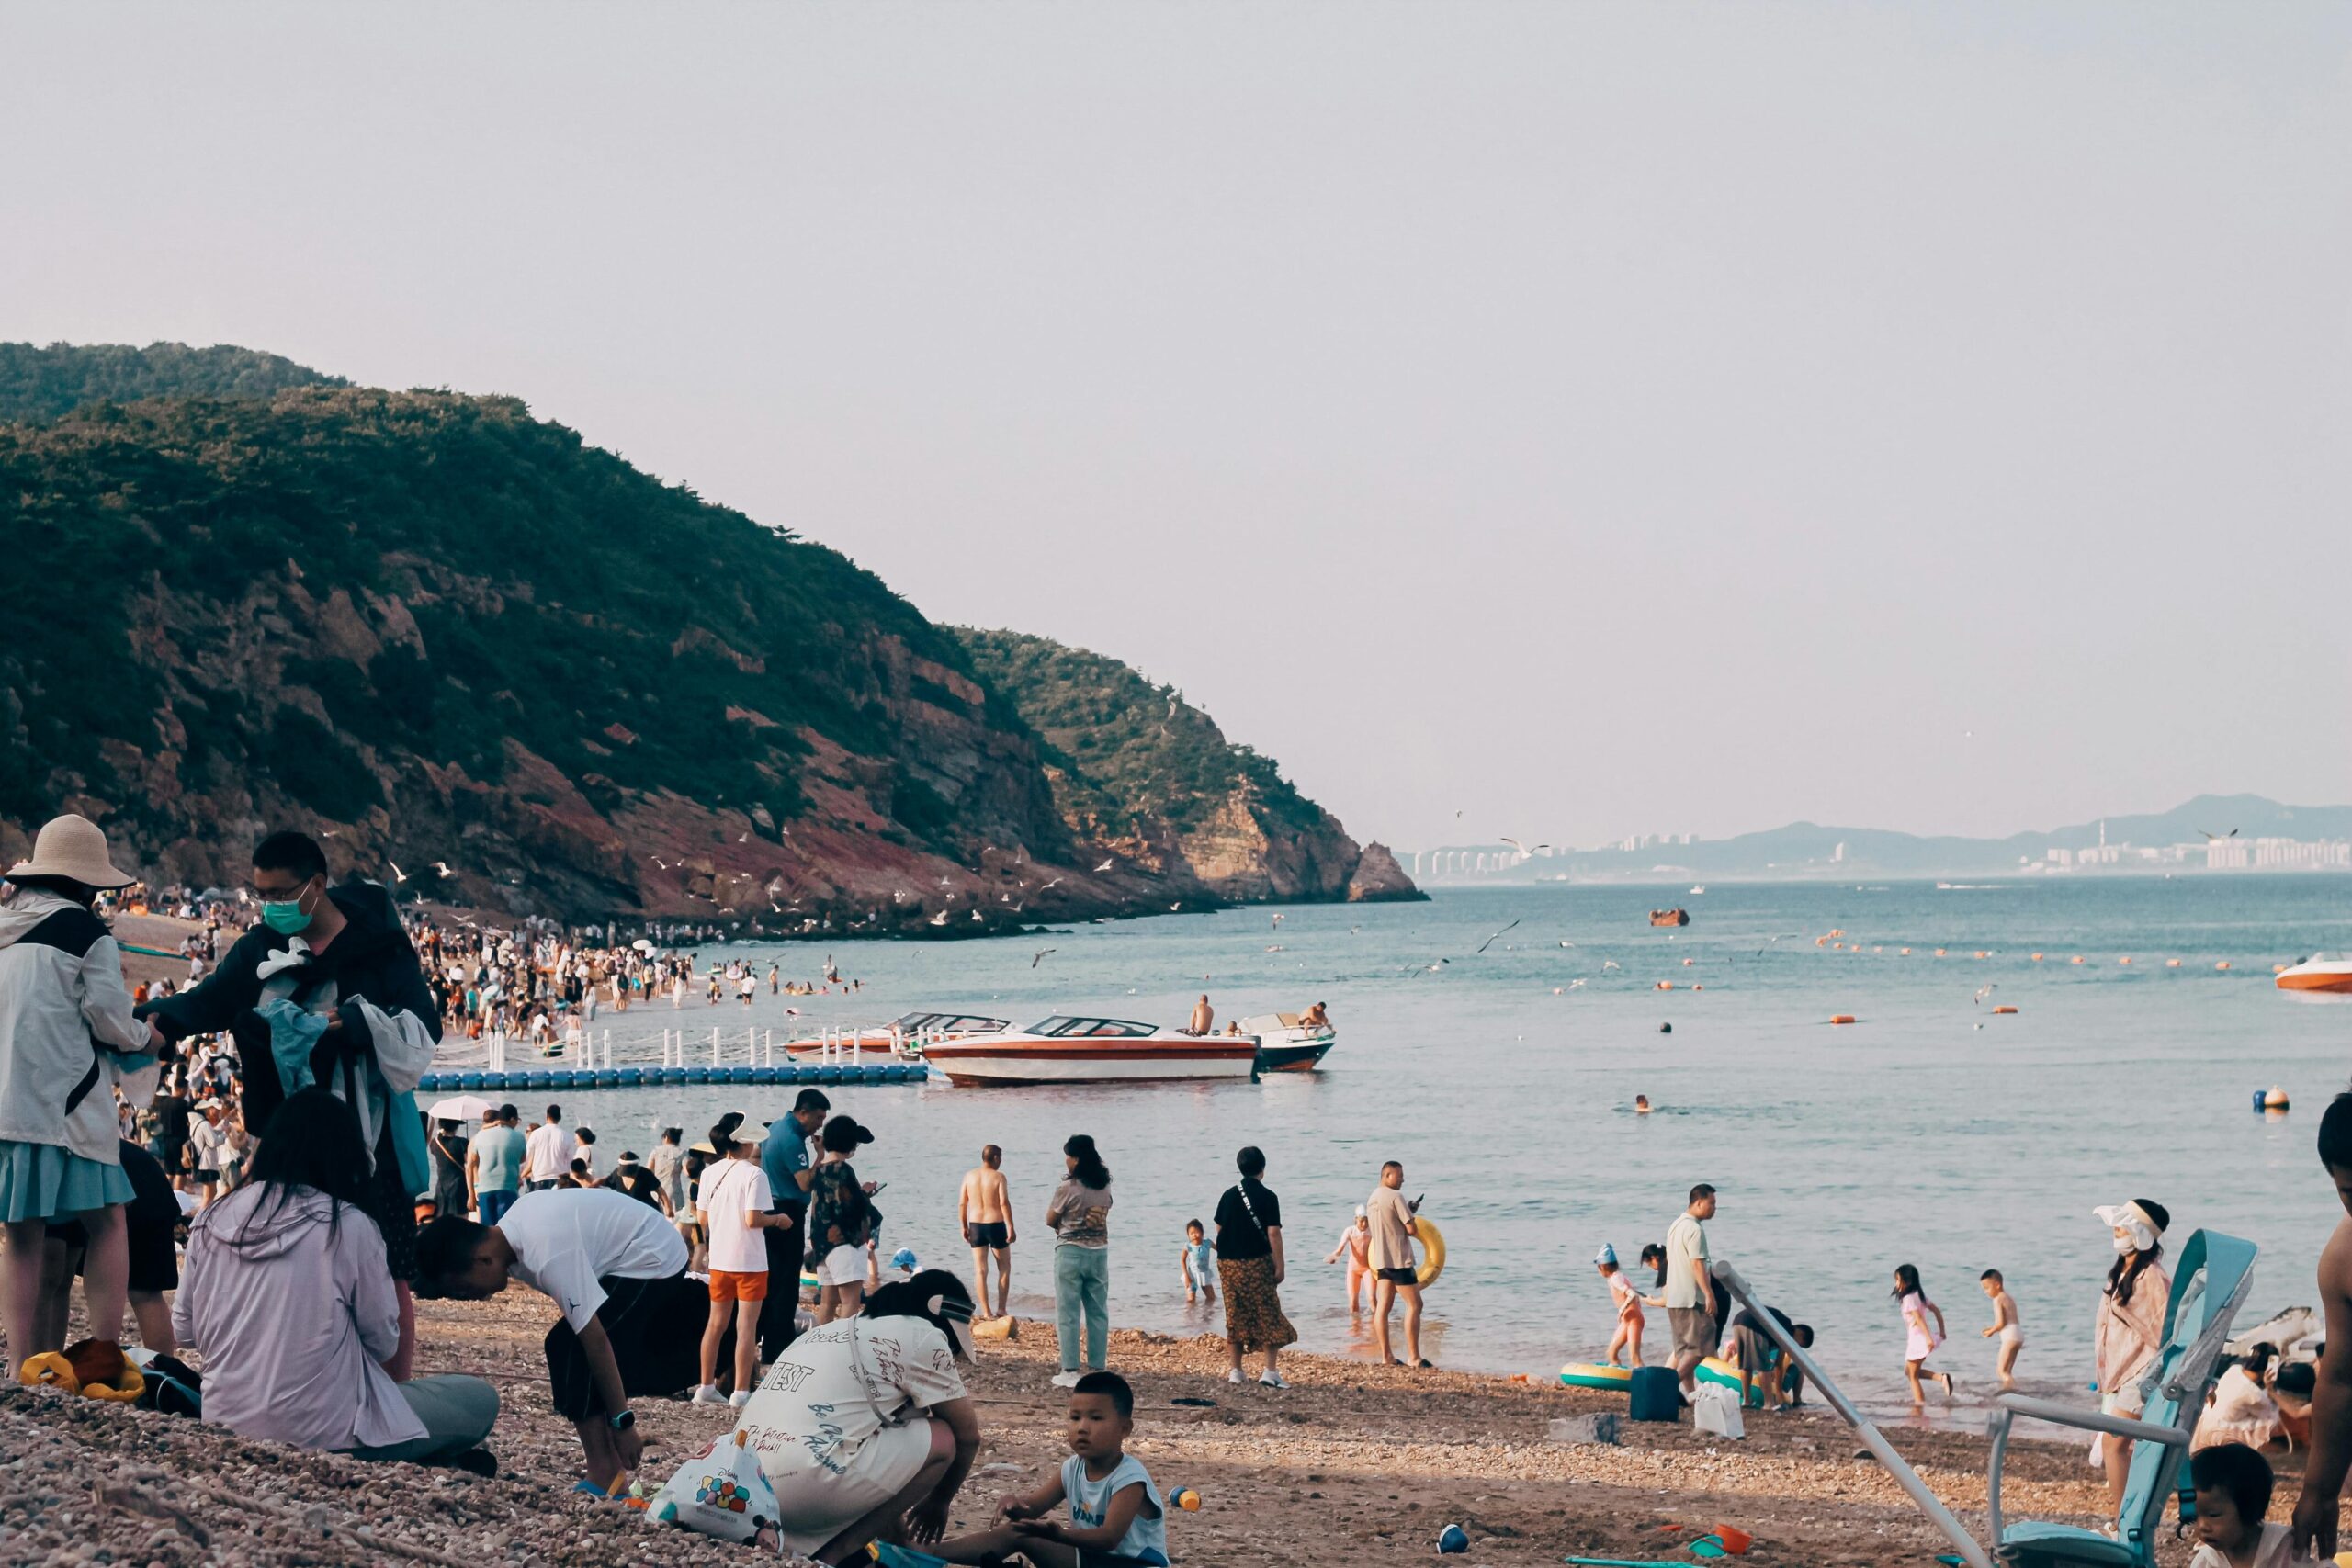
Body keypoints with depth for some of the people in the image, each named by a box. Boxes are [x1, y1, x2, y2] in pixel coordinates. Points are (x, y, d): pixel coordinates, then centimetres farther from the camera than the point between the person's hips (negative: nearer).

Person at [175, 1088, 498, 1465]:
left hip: (226, 1419, 6)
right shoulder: (349, 1225, -10)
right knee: (480, 1400, 8)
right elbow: (384, 1343, -3)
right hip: (318, 1430, -6)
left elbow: (183, 1330, 10)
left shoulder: (210, 1221, 2)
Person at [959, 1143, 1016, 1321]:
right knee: (1004, 1267, 11)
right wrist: (1010, 1227, -13)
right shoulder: (998, 1176, -9)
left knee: (980, 1270, 6)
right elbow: (1004, 1203, -17)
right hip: (995, 1225, -3)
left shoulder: (969, 1176, 3)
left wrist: (964, 1227, 11)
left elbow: (962, 1204, 3)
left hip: (976, 1225, 3)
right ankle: (1002, 1309, 7)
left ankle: (986, 1311, 3)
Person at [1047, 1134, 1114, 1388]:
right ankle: (1097, 1368, 12)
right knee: (1098, 1313, 10)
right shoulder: (1104, 1187, 3)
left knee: (1068, 1314, 1)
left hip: (1070, 1253, -5)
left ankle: (1069, 1372, -1)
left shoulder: (1067, 1188, -15)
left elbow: (1050, 1221, -4)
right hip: (1099, 1252, 6)